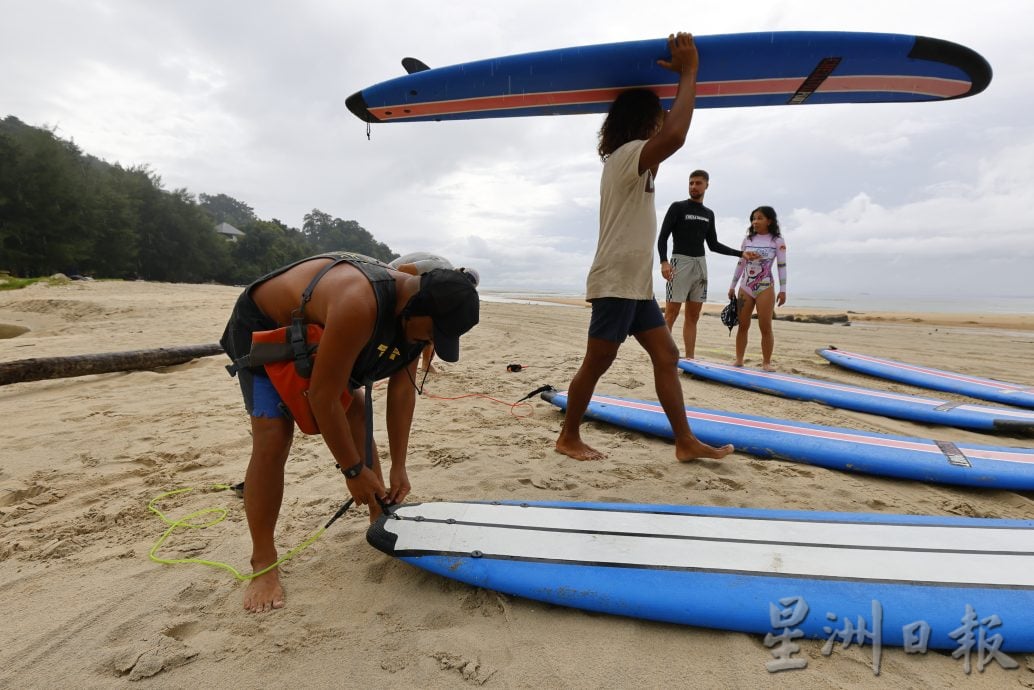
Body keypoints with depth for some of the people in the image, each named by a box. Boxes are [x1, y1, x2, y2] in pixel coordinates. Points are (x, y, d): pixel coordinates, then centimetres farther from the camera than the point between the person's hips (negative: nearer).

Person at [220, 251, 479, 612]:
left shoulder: (414, 312, -16)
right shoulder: (359, 305, -43)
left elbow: (402, 389, -9)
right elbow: (322, 397, -35)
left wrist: (398, 467, -8)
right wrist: (354, 471, -25)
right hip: (262, 331, -7)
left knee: (357, 413, 4)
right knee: (273, 438, -19)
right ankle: (263, 563, -4)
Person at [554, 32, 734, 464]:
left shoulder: (634, 163, 20)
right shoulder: (626, 155, -10)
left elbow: (667, 136, 36)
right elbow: (675, 136, -29)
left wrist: (684, 78, 30)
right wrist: (689, 73, -16)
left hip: (635, 283, 10)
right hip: (615, 283, -10)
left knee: (666, 356, 5)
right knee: (597, 363, -2)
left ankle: (686, 442, 9)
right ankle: (568, 438, 13)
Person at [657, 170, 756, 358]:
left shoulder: (709, 214, 18)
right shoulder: (677, 207, 2)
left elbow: (713, 245, 22)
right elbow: (662, 237, -4)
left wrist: (741, 254, 16)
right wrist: (664, 262, -19)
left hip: (700, 265, 6)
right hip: (680, 262, -5)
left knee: (693, 317, 6)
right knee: (671, 314, -12)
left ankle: (689, 359, 10)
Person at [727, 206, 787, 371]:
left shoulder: (777, 240, -2)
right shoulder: (747, 239, 8)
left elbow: (782, 266, -3)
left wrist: (783, 290, -8)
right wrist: (732, 286, 12)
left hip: (765, 288, -3)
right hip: (745, 288, 4)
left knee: (766, 328, -1)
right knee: (742, 326, 5)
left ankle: (766, 362, 6)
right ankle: (739, 360, 11)